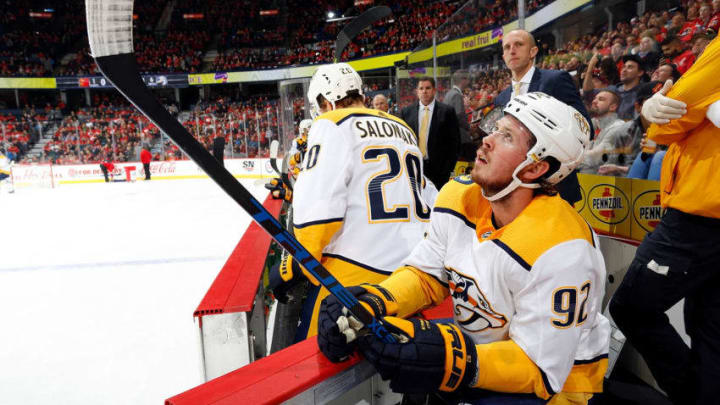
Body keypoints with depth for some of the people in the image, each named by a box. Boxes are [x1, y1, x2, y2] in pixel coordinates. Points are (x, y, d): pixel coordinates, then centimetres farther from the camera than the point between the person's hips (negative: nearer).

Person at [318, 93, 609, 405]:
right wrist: (373, 303, -22)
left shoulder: (561, 249, -29)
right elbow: (426, 273, -2)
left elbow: (540, 369, -23)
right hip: (475, 341, 6)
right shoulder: (458, 197, -10)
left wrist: (450, 361, -38)